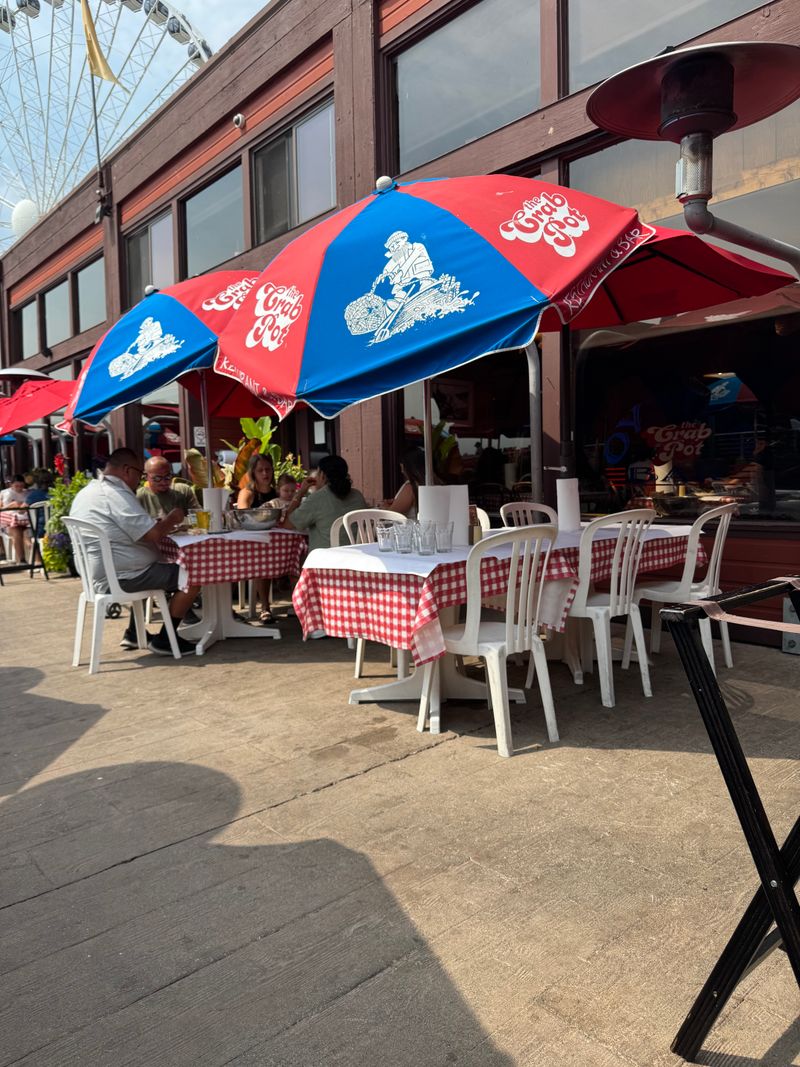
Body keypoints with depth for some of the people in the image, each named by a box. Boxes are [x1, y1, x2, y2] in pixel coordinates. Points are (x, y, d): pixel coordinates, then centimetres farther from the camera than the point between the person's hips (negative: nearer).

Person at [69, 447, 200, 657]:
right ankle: (164, 640, -2)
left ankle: (133, 633, 31)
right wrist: (172, 518, -3)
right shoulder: (116, 495, -18)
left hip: (99, 575, 11)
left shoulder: (85, 493, 14)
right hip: (121, 578, -11)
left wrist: (162, 523, 15)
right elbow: (153, 534, -22)